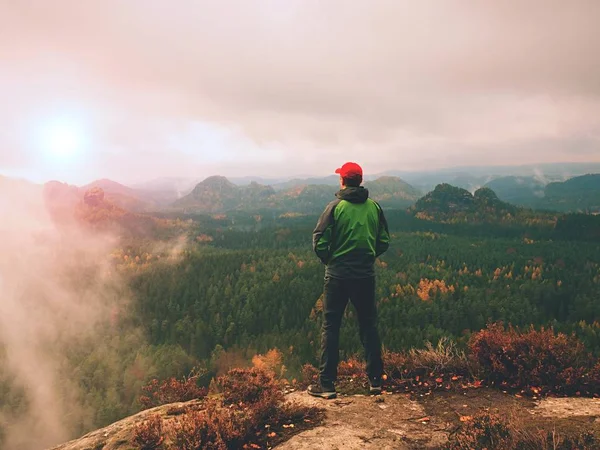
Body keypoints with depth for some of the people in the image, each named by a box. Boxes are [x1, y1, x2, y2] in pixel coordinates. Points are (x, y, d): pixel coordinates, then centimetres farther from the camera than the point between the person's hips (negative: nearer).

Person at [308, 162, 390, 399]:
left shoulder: (336, 207, -10)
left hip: (337, 275, -3)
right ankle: (375, 380, 20)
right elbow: (384, 242, 5)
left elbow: (319, 242, -13)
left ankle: (326, 384, 7)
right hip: (366, 276, 3)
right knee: (369, 326, 14)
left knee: (330, 328, 5)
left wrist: (329, 260, 4)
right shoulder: (374, 207, 1)